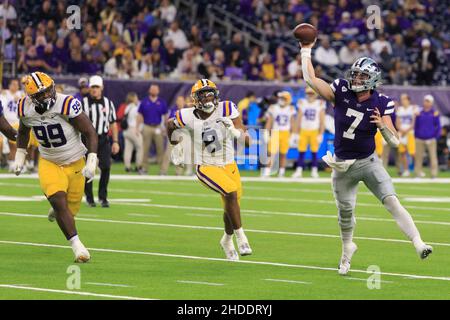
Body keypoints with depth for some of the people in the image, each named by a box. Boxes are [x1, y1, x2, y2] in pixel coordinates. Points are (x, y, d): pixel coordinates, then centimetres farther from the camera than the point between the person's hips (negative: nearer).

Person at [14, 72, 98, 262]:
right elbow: (24, 130, 14)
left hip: (74, 163, -1)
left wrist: (91, 162, -24)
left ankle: (56, 210, 46)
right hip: (49, 163, 1)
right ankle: (77, 245, -13)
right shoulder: (25, 108, -11)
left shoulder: (67, 105, -25)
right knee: (59, 201, -22)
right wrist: (20, 155, 13)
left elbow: (90, 133, -17)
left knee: (70, 209, 7)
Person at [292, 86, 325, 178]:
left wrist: (321, 134, -3)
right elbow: (298, 119, 6)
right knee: (301, 152, -1)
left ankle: (314, 171, 7)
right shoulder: (302, 103, 4)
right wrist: (297, 133, 2)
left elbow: (322, 121, 2)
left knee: (314, 152, 0)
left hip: (314, 131, -1)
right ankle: (299, 171, 0)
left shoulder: (320, 104, 1)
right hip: (303, 130, 1)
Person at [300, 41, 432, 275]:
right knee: (345, 212, 14)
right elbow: (310, 79, -8)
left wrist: (382, 125, -27)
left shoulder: (380, 104, -9)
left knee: (391, 201, -19)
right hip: (343, 166, 2)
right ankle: (347, 249, 42)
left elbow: (394, 142, -8)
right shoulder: (341, 93, -7)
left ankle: (418, 244, -28)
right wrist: (306, 50, -5)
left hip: (368, 162, -2)